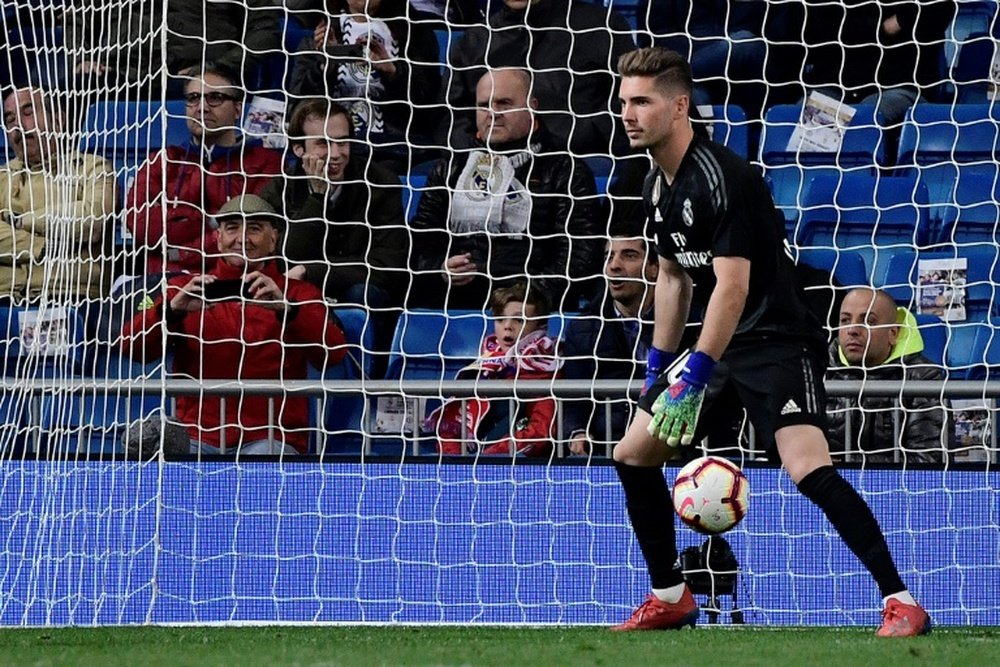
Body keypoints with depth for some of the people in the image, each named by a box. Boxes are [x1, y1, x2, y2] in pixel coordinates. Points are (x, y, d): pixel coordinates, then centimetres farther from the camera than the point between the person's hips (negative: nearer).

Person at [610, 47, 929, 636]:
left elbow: (732, 285, -26)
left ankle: (902, 602, -23)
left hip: (776, 341, -9)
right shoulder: (659, 186, 8)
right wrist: (660, 364, 20)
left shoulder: (722, 177, -20)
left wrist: (694, 377, -28)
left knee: (809, 468, -26)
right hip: (717, 345, 9)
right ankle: (671, 599, 21)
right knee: (633, 455, 8)